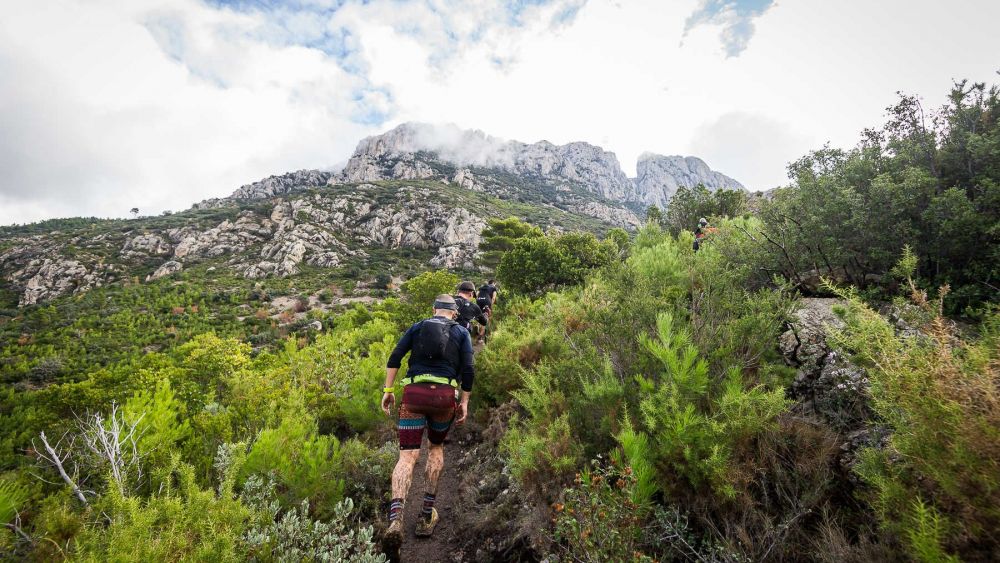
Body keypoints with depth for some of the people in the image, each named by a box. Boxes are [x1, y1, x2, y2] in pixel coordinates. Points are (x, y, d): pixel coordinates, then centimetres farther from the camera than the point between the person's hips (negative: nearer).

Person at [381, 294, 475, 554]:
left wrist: (388, 390, 5)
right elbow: (468, 369, 2)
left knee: (407, 456, 2)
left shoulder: (417, 326, 16)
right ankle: (427, 515, 23)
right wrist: (464, 402, 8)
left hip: (413, 394, 0)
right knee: (436, 447, 24)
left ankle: (395, 519, -21)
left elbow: (395, 357, 4)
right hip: (445, 396, 0)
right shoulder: (461, 332, 13)